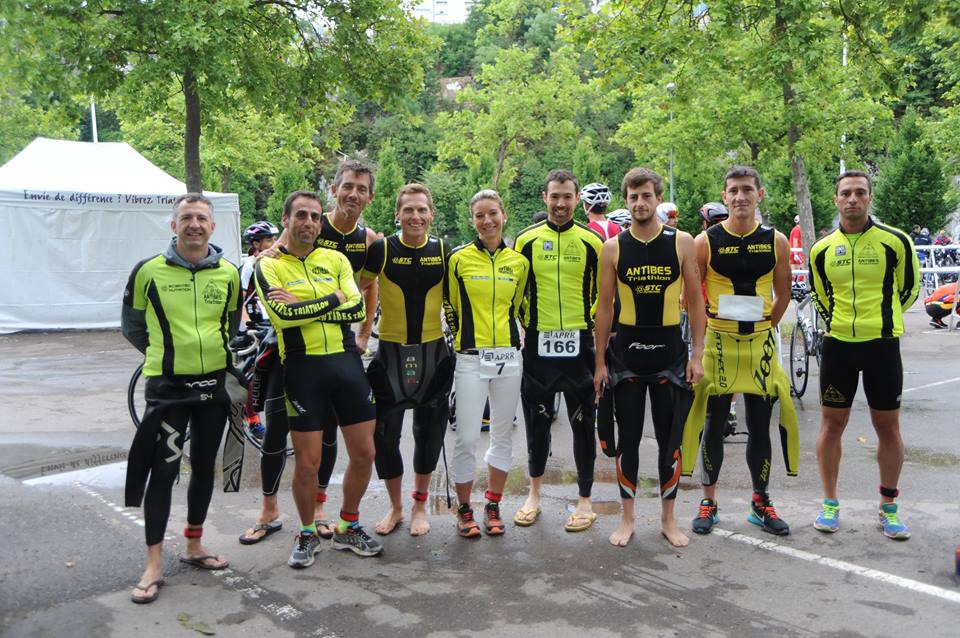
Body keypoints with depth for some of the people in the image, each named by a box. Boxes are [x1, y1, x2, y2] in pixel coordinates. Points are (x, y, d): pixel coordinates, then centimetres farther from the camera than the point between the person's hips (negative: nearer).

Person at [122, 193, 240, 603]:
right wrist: (162, 353, 11)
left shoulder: (228, 273, 2)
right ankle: (154, 565, 8)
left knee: (203, 467, 12)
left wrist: (213, 353, 12)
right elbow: (131, 325, 7)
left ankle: (194, 546, 28)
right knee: (162, 470, -2)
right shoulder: (149, 271, -6)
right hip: (167, 385, -3)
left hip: (213, 383, 3)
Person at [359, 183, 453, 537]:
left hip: (433, 352, 1)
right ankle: (395, 506, 24)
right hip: (391, 352, -1)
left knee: (429, 434, 10)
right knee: (385, 435, 4)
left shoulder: (444, 251, -1)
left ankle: (420, 505, 28)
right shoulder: (381, 250, -7)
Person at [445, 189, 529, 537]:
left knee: (503, 435, 10)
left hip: (509, 357, 3)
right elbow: (450, 306, 7)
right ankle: (464, 509, 16)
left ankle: (493, 506, 25)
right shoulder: (459, 258, -2)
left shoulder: (518, 260, 6)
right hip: (470, 359, -3)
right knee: (467, 438, -2)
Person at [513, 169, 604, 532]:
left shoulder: (591, 241, 2)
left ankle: (585, 500, 18)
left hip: (579, 343, -1)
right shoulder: (527, 239, 4)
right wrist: (525, 324, 6)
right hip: (538, 343, 1)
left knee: (583, 423, 5)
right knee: (537, 420, 10)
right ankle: (534, 494, 26)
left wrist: (592, 324, 1)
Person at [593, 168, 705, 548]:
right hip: (627, 353, 0)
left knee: (670, 440, 8)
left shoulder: (682, 242, 0)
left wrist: (697, 355, -3)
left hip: (670, 352, 0)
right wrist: (600, 361, 0)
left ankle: (668, 519, 23)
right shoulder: (613, 248, 0)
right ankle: (628, 518, 22)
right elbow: (604, 306, 3)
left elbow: (695, 301, 2)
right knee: (628, 440, 8)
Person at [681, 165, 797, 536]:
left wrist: (765, 328, 8)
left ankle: (760, 502, 25)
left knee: (760, 428, 10)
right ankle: (708, 502, 19)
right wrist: (708, 328, 0)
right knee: (713, 426, 5)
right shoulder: (706, 241, -5)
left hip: (760, 344, 2)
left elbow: (783, 293, 11)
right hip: (719, 342, -2)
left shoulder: (776, 241, 2)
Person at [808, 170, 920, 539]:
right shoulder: (822, 249, 2)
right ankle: (830, 503, 18)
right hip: (837, 345, 2)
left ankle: (889, 506, 21)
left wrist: (883, 318, 13)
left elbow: (909, 287, 9)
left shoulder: (895, 241, -4)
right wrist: (838, 321, 12)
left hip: (882, 345, -2)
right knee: (832, 423, 6)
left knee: (888, 426, 6)